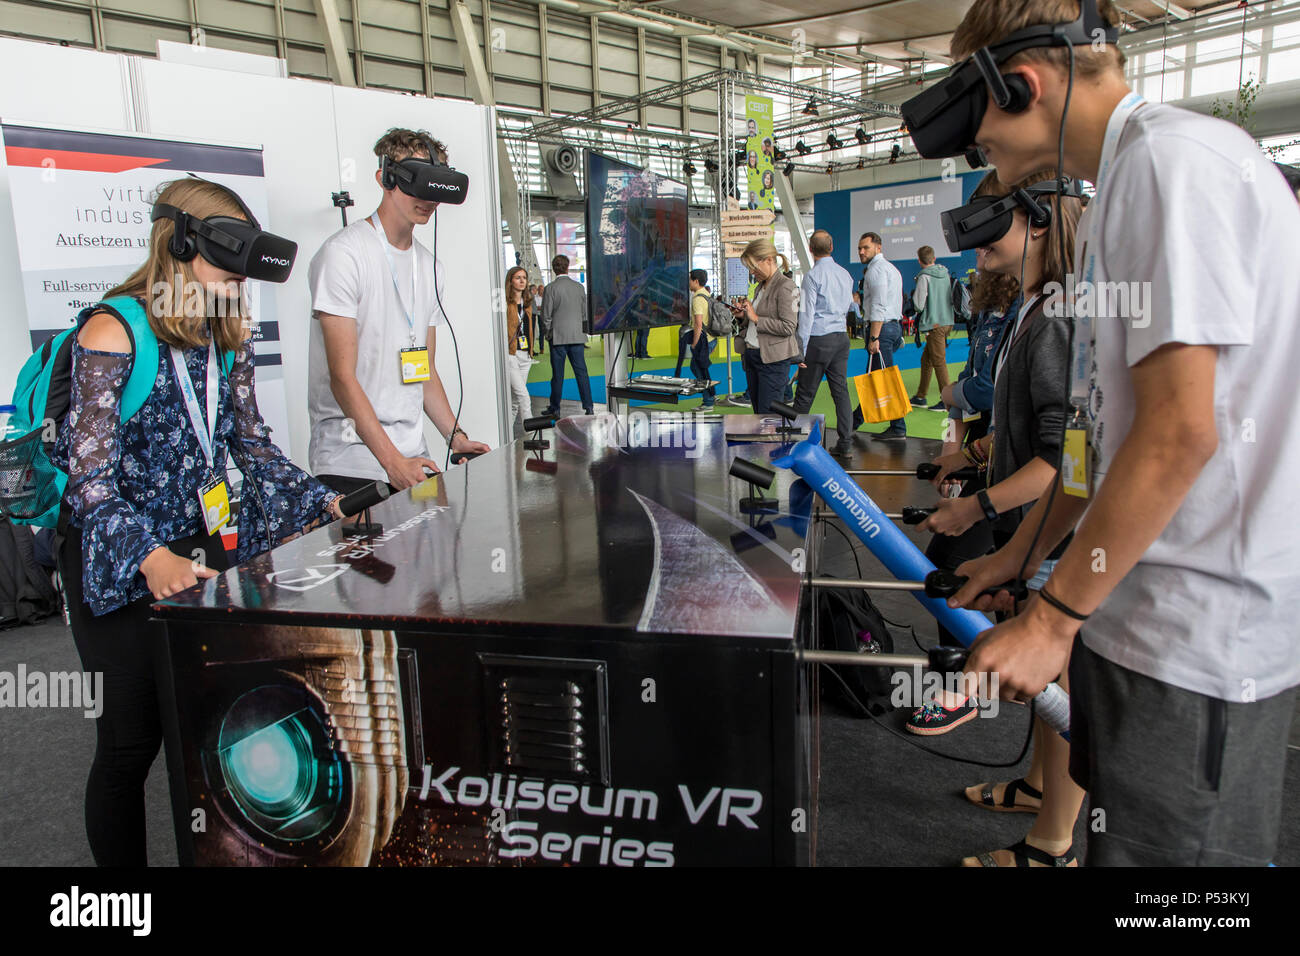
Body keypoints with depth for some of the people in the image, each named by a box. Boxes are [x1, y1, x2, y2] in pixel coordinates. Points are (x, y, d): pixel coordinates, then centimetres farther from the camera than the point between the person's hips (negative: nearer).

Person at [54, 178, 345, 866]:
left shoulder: (228, 335, 6)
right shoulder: (113, 331, -15)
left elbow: (250, 443, 11)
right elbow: (91, 475, -20)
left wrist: (320, 503, 1)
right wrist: (149, 557, -34)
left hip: (203, 549, 6)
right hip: (120, 564, -5)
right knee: (132, 741, 5)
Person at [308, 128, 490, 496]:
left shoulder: (430, 267, 13)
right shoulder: (343, 253, -9)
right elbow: (343, 377, -16)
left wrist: (456, 436, 3)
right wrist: (392, 461, -23)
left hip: (413, 458, 6)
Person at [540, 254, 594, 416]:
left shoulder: (550, 288, -9)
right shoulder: (579, 286, 2)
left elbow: (546, 315, -7)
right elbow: (585, 312, 9)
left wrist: (546, 333, 7)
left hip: (558, 336, -3)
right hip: (577, 336, 3)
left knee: (557, 374, 4)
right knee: (581, 372, 5)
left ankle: (555, 408, 12)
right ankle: (589, 407, 3)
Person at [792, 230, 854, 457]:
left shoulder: (813, 276, -11)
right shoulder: (845, 274, 9)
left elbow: (807, 314, -13)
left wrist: (801, 350, -12)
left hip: (818, 339, -6)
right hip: (841, 336, 6)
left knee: (805, 395, 0)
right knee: (841, 391, 7)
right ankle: (845, 444, 8)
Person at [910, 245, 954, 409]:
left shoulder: (924, 277, -12)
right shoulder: (945, 273, 10)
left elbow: (919, 305, -12)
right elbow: (952, 299, 17)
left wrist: (913, 295, 8)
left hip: (934, 324, -8)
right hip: (948, 321, 8)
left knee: (939, 361, -5)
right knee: (926, 359, 16)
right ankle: (921, 397, 22)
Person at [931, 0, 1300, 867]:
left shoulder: (1172, 156, -15)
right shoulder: (1126, 180, 16)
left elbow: (1180, 432, -23)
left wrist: (1053, 616, -16)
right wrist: (1017, 557, 17)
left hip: (1198, 632, -9)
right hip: (1140, 607, 9)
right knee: (1119, 835, 21)